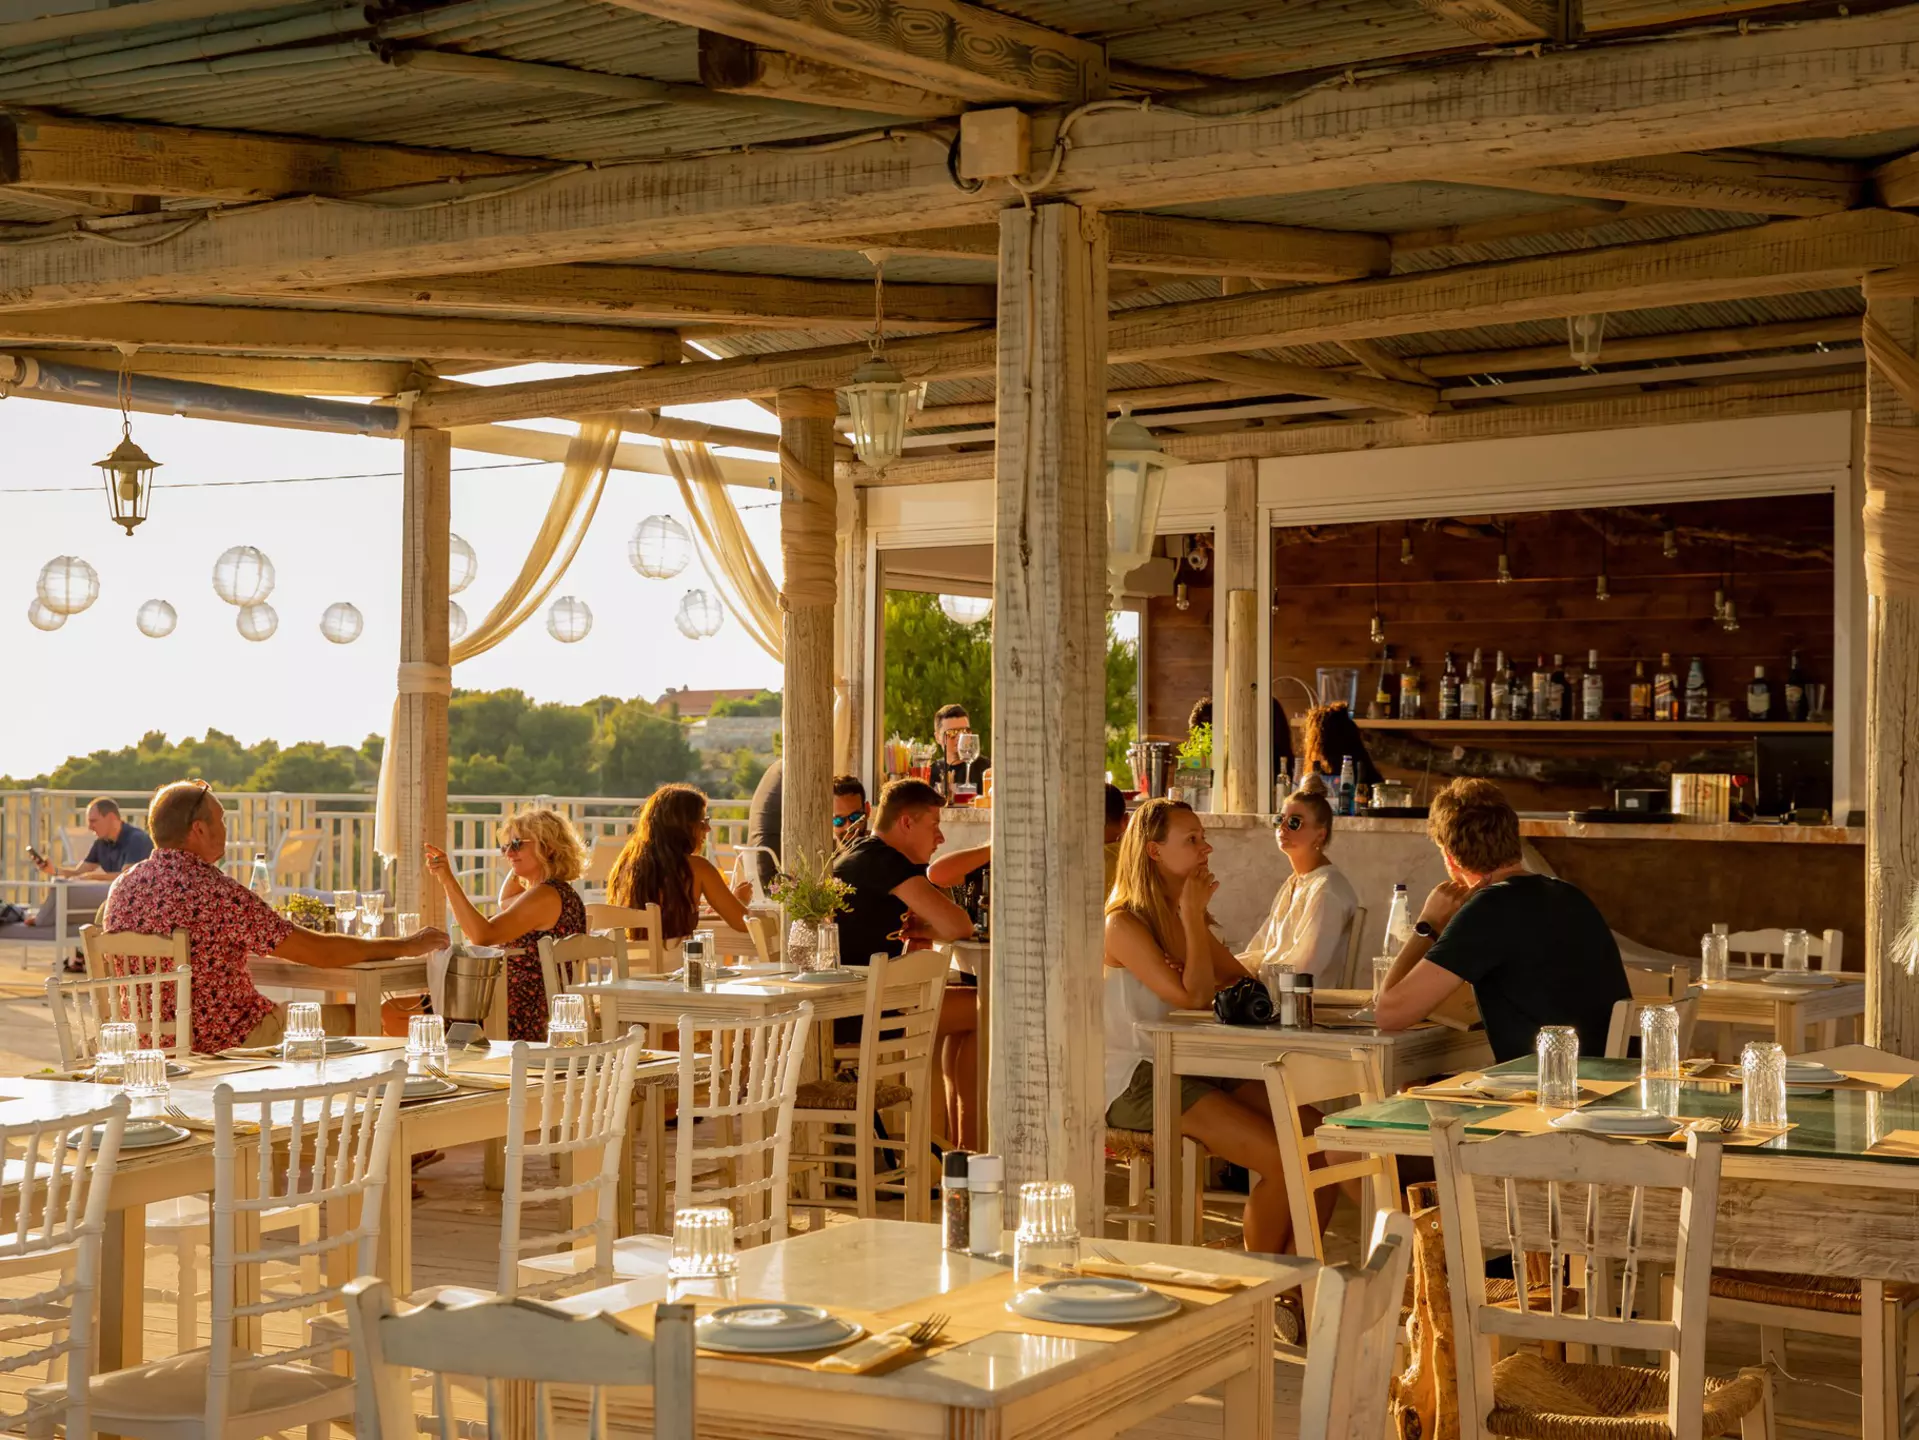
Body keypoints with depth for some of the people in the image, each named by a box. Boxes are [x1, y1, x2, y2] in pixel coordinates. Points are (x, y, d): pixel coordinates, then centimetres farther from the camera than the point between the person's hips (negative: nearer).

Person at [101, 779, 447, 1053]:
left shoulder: (123, 887, -3)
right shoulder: (216, 893, -25)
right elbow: (321, 952, -20)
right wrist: (405, 945, -7)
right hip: (223, 1042, -8)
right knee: (347, 1018, 10)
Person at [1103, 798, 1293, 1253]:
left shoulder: (1185, 919, 15)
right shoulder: (1123, 925, -12)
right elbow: (1193, 997, -19)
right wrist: (1194, 916, -10)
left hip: (1192, 1070, 8)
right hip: (1136, 1082, -8)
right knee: (1280, 1157, -21)